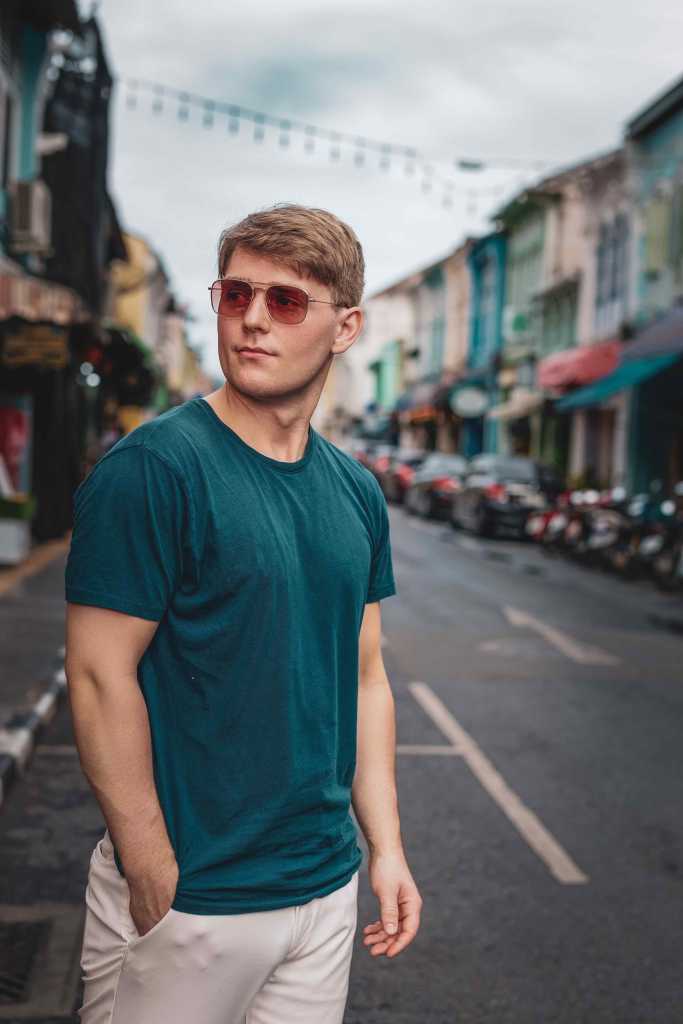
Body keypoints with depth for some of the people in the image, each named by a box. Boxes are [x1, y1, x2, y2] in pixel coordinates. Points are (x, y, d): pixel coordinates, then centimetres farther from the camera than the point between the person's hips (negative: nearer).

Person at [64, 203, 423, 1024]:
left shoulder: (357, 492, 5)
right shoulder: (152, 466, -15)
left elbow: (363, 674, 10)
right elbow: (100, 676, -17)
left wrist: (386, 848, 7)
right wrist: (156, 881, -15)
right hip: (185, 896, -5)